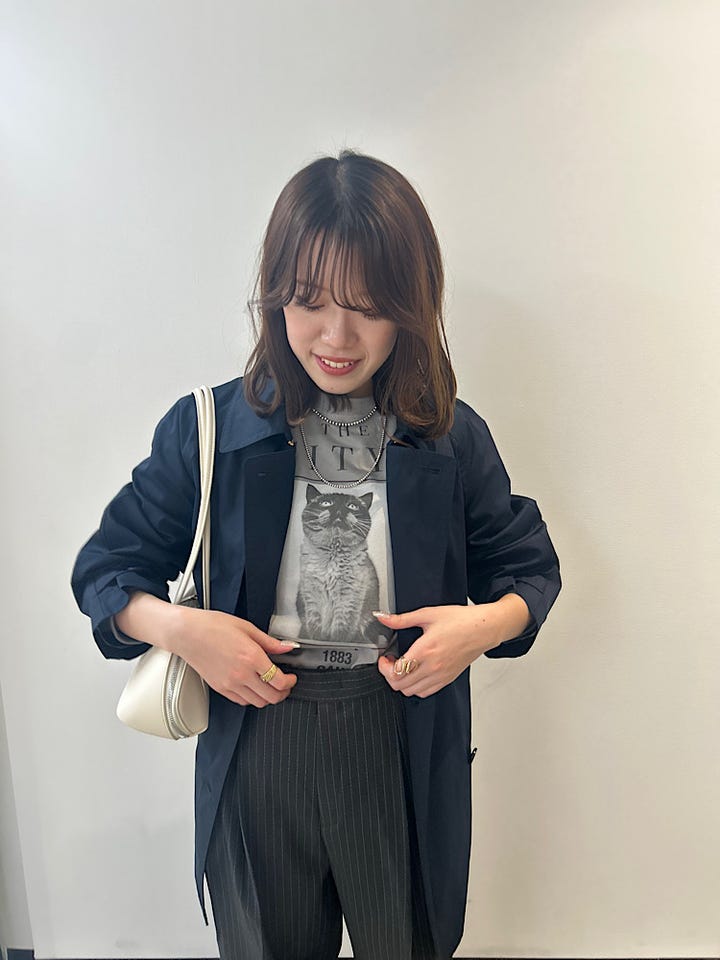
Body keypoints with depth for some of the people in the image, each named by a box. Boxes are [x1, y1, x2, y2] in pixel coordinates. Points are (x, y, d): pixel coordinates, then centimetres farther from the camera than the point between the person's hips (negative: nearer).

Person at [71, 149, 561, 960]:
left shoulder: (454, 438, -7)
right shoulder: (207, 430, -9)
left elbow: (529, 566, 4)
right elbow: (103, 568, 0)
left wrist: (487, 623, -17)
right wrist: (176, 626, -20)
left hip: (405, 750, 1)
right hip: (256, 748, 0)